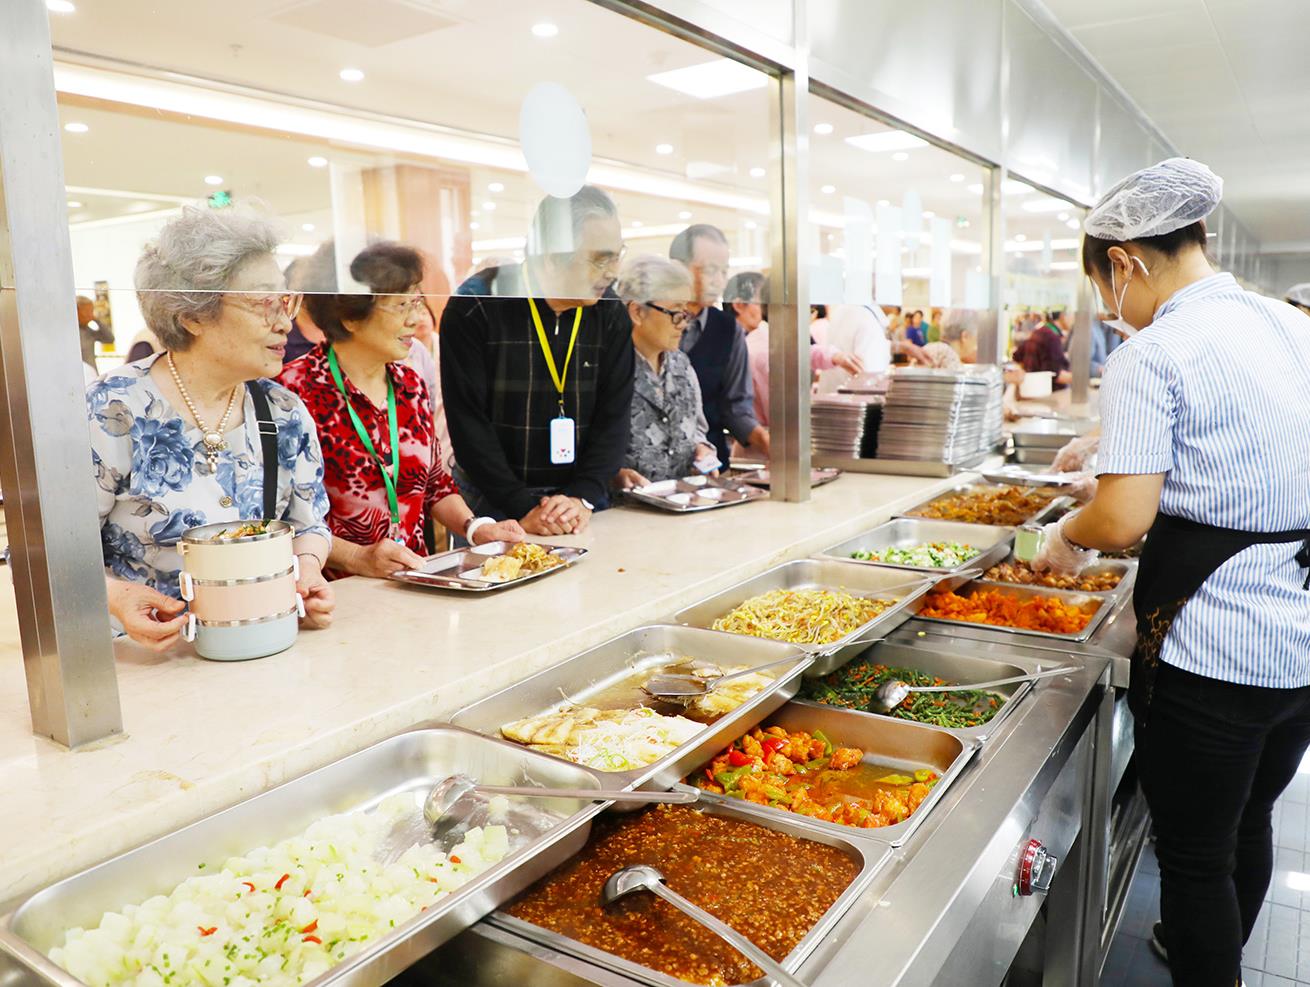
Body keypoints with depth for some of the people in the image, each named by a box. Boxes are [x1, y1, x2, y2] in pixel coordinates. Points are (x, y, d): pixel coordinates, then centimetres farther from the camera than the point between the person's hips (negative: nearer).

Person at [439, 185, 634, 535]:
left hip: (581, 501, 3)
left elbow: (614, 415, -2)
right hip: (493, 503, -3)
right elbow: (468, 421, -13)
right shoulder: (474, 306, -12)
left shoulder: (610, 312, -1)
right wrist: (523, 508, -18)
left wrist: (583, 497, -15)